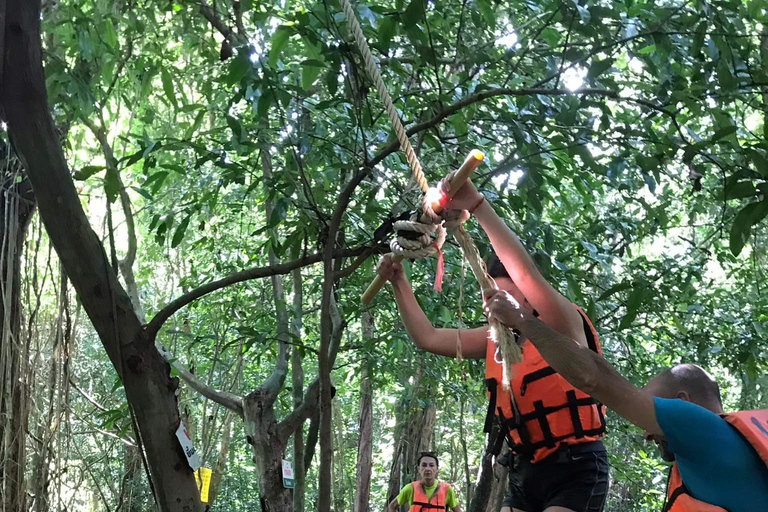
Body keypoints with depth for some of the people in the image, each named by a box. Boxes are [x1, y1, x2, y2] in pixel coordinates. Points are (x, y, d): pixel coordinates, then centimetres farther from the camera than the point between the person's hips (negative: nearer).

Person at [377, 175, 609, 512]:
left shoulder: (561, 326, -9)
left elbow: (527, 272, -26)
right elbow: (428, 338, 15)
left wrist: (477, 206, -31)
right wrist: (399, 282, 9)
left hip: (574, 467, -7)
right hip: (528, 471, 8)